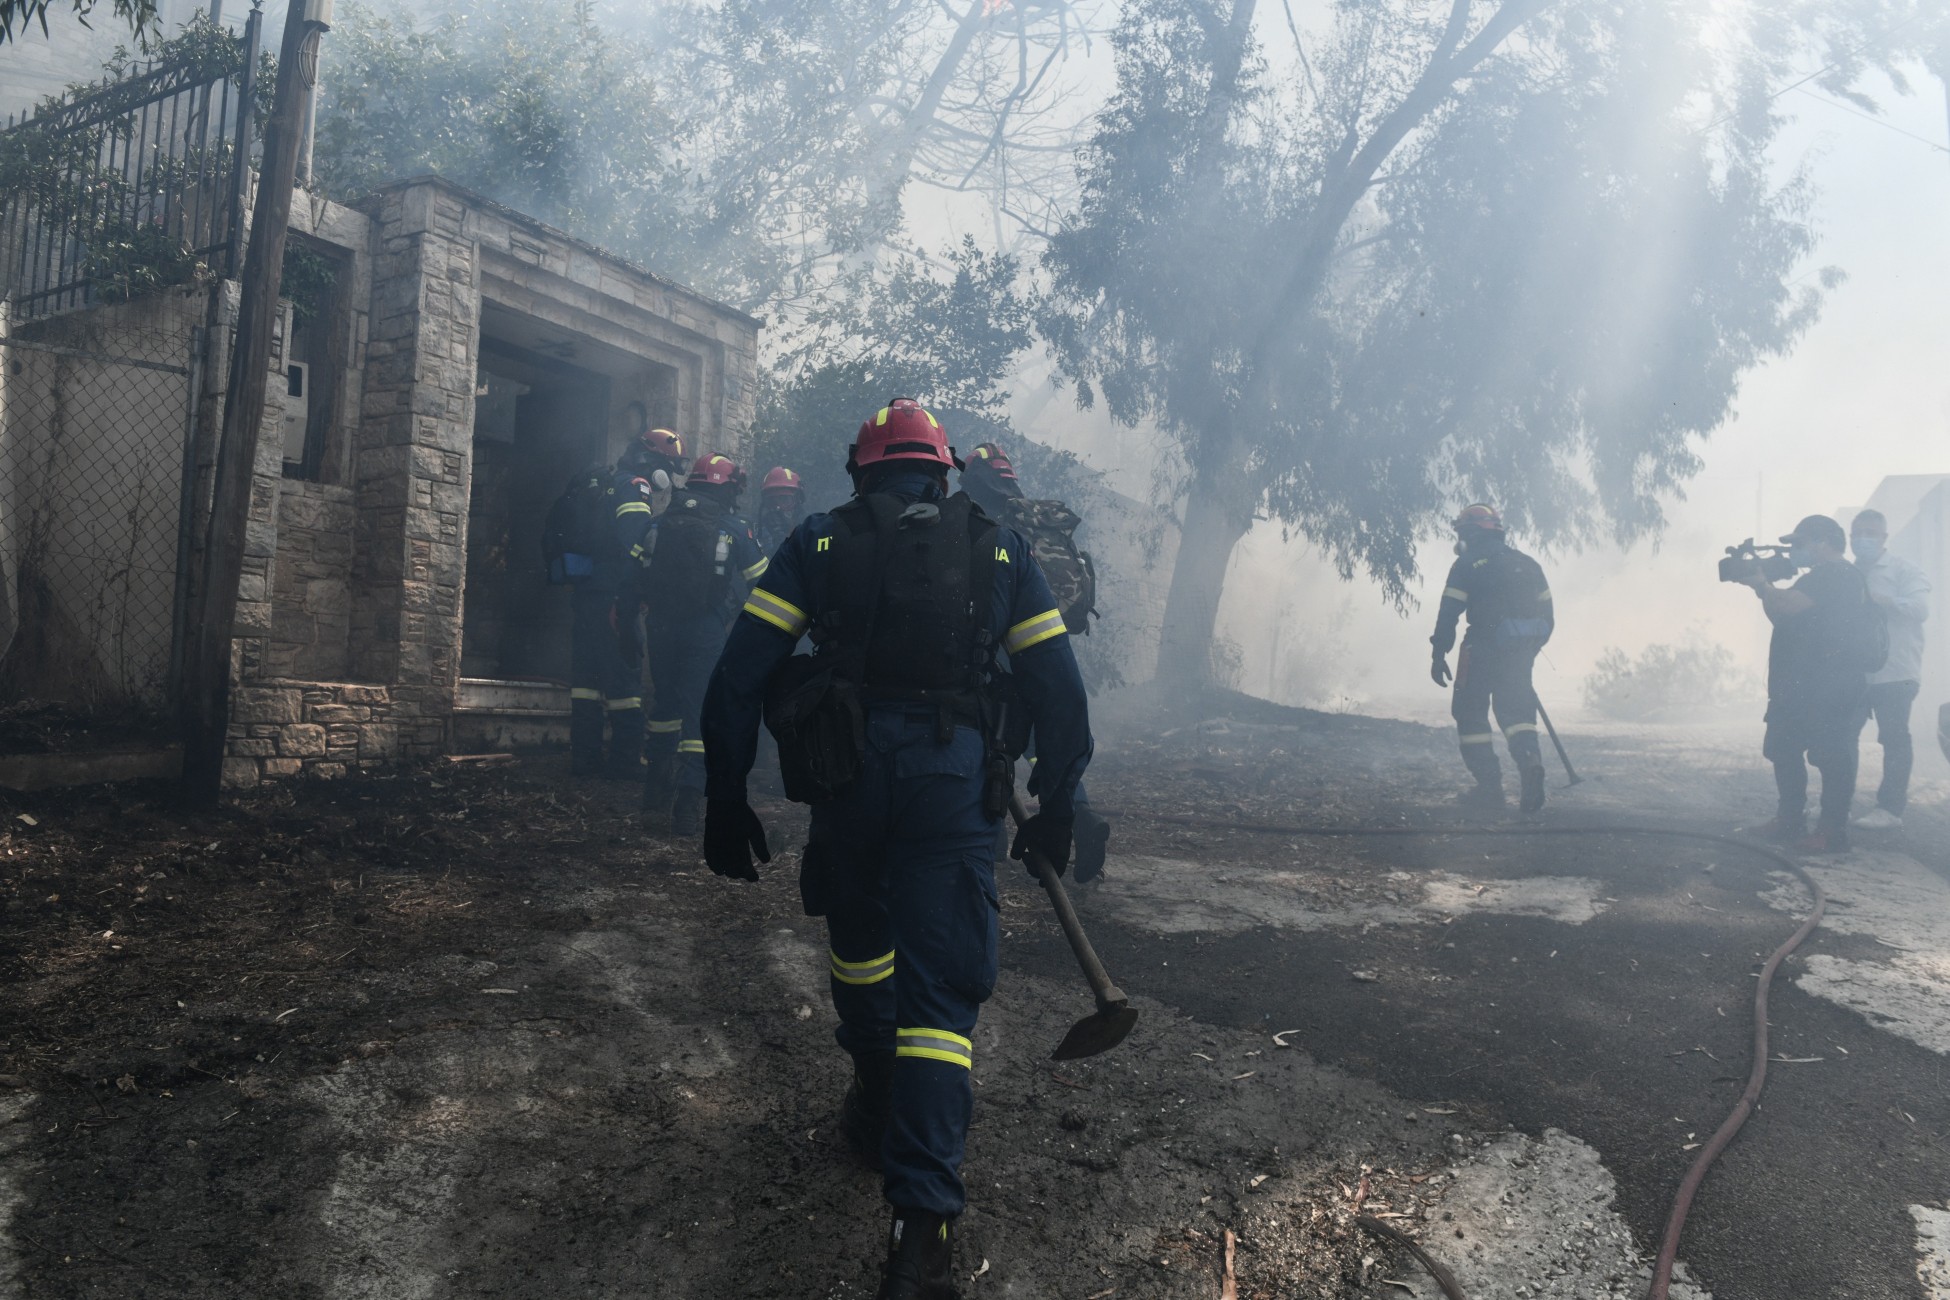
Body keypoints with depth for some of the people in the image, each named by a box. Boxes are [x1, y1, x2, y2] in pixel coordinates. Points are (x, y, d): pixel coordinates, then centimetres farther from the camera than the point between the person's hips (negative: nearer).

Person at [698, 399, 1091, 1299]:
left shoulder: (820, 541, 10)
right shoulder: (998, 547, 12)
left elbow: (738, 678, 2)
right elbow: (1058, 691, 7)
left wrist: (727, 803, 6)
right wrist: (1054, 809, 14)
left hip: (848, 775, 1)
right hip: (958, 778, 0)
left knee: (860, 943, 25)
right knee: (942, 985, -1)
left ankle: (879, 1111, 43)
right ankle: (921, 1227, -9)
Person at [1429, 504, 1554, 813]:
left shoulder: (1466, 565, -2)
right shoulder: (1526, 563, 15)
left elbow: (1448, 613, -8)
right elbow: (1546, 615, 14)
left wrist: (1439, 655, -4)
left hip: (1483, 649, -5)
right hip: (1519, 652, 5)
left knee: (1471, 712, 6)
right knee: (1516, 709, 11)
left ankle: (1489, 786, 2)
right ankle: (1530, 760, -18)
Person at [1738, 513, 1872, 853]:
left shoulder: (1836, 574, -13)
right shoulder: (1824, 577, 22)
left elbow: (1787, 606, -25)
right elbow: (1783, 617, 22)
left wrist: (1761, 584, -9)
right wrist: (1764, 587, 8)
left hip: (1828, 689, -11)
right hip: (1802, 687, 11)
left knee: (1830, 757, -8)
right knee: (1784, 751, 13)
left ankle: (1833, 831, -5)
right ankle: (1789, 821, 20)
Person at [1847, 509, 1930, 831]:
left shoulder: (1903, 570, 0)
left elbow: (1919, 609, -14)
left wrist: (1878, 600, -23)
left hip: (1894, 672, -5)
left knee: (1894, 738, -1)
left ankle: (1890, 807, 1)